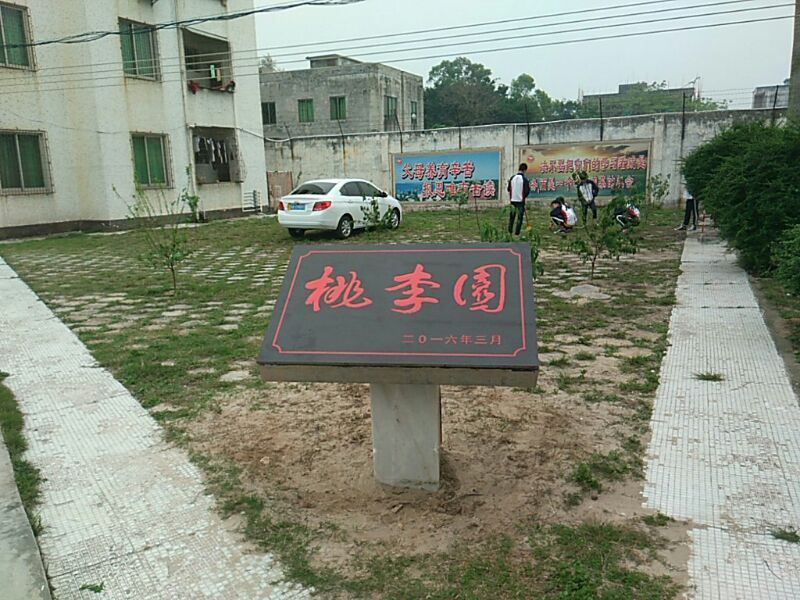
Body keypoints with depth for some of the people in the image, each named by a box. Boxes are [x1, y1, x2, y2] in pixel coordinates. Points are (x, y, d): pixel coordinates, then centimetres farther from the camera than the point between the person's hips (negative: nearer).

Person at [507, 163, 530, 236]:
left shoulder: (512, 178, 1)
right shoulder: (525, 179, -12)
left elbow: (509, 189, 7)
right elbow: (527, 191, -10)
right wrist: (524, 196, 9)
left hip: (513, 200, 4)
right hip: (521, 201, -4)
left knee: (511, 217, 14)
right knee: (519, 217, 2)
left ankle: (510, 231, 19)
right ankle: (516, 233, 1)